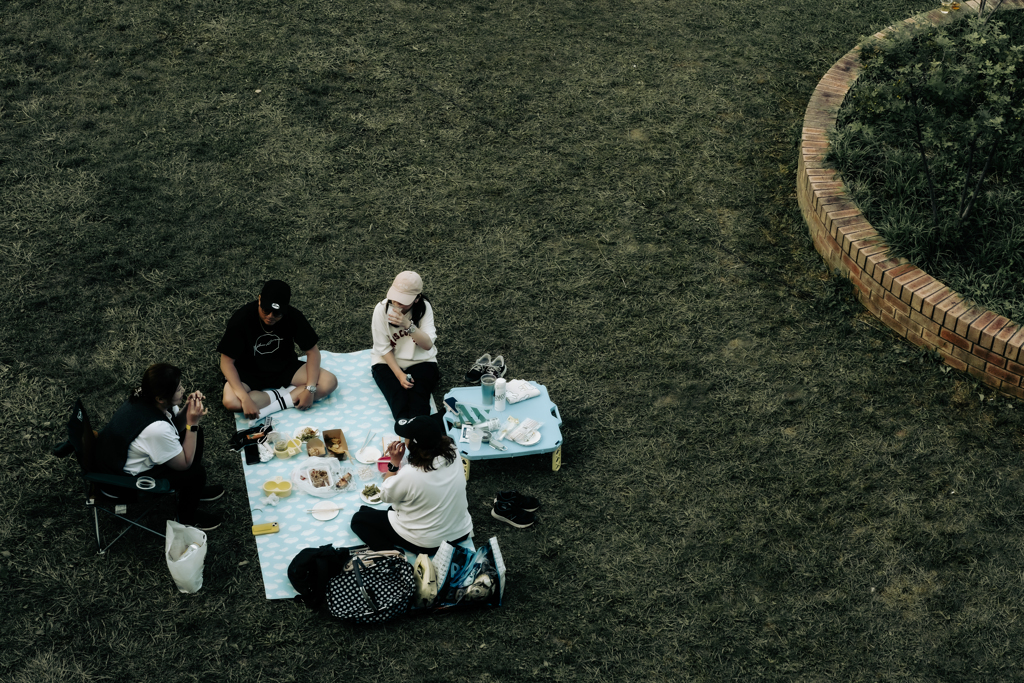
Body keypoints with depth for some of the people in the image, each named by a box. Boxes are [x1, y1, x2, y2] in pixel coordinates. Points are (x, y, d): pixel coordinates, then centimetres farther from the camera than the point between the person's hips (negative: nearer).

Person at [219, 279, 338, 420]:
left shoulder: (293, 317, -17)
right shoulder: (241, 318, -24)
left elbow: (312, 351, -8)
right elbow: (227, 361, -21)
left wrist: (310, 389, -22)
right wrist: (245, 398, -34)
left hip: (284, 368, 3)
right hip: (249, 373, -2)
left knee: (329, 382, -20)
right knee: (231, 402, -36)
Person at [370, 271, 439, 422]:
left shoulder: (424, 308, -12)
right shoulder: (382, 309, -14)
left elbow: (428, 345, -21)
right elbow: (384, 348, -10)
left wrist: (408, 325, -36)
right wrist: (399, 375, -20)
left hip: (421, 360, 0)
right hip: (388, 361, 0)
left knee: (418, 396, -30)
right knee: (399, 396, -29)